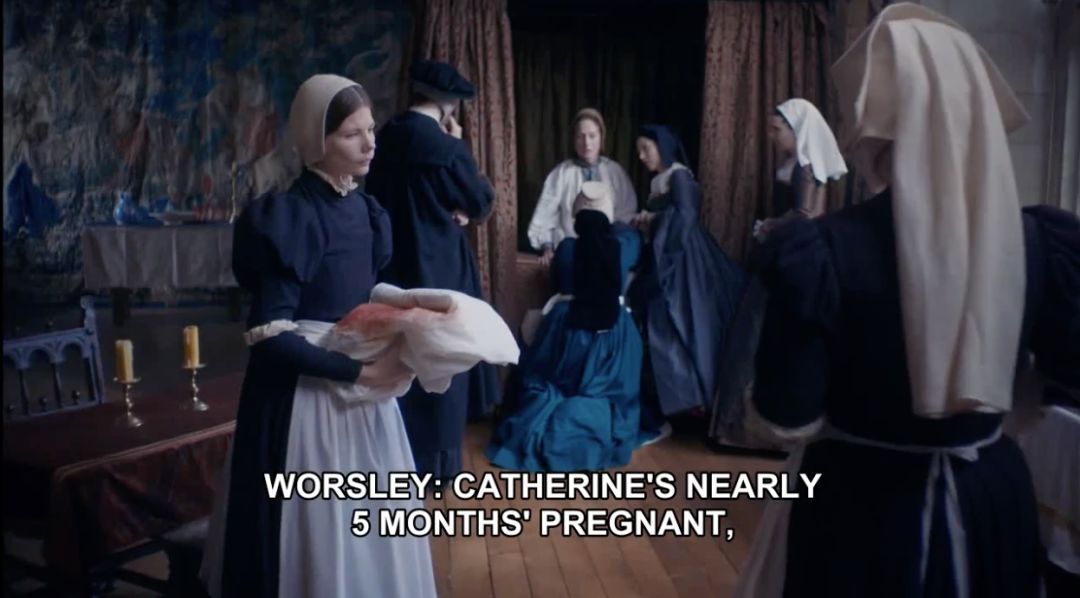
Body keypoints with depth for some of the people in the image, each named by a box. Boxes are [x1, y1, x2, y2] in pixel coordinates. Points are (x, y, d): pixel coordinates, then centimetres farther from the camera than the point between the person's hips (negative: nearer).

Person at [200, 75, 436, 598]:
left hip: (362, 393, 7)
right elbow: (268, 336, -20)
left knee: (370, 529, 16)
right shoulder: (289, 217, -16)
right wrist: (359, 370, -20)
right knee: (318, 531, 5)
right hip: (306, 394, -7)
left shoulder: (364, 210, 6)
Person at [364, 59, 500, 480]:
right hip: (435, 268, -7)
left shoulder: (387, 135, 5)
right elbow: (481, 201, -7)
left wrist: (448, 208, 3)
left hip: (394, 264, 7)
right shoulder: (441, 145, -18)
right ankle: (430, 459, 17)